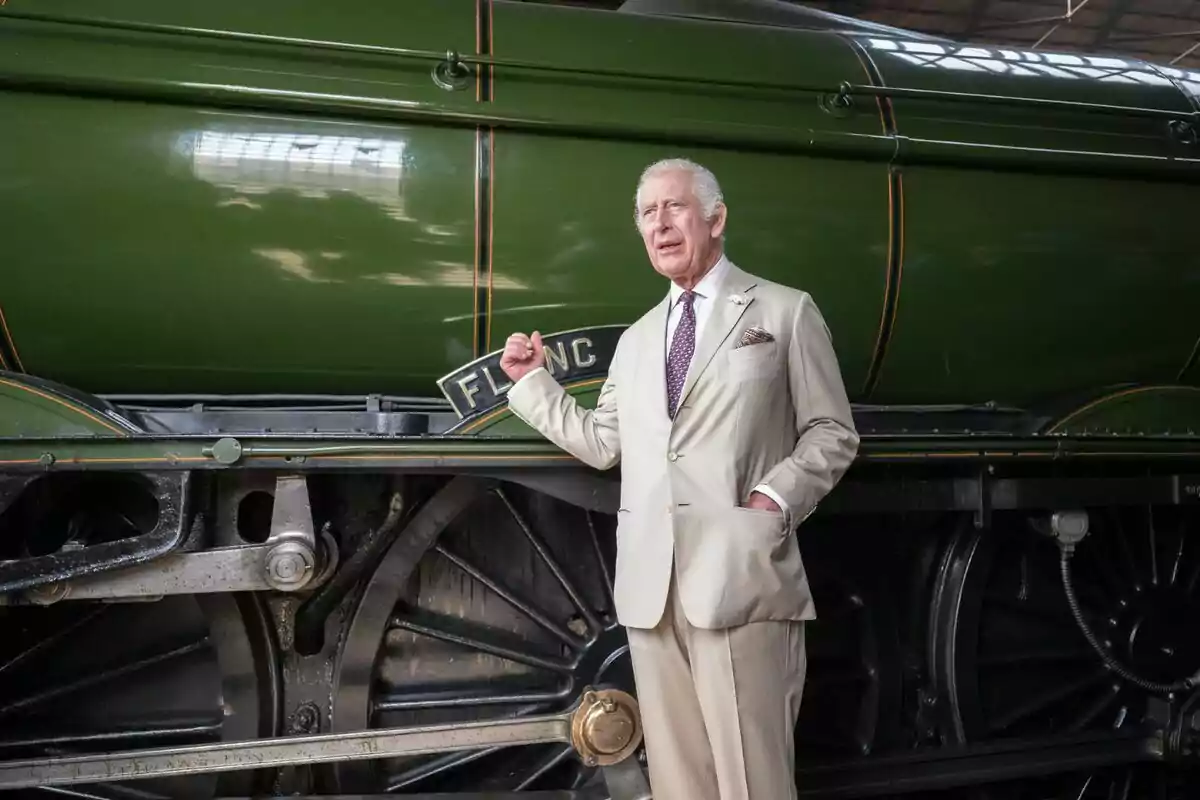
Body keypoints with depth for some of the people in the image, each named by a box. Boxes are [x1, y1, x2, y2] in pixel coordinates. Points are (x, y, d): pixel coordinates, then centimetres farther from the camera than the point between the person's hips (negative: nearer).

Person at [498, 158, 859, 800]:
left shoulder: (785, 312, 8)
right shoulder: (636, 339, 23)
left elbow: (832, 433, 4)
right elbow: (602, 443, 22)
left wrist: (777, 497, -11)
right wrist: (533, 381, 19)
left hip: (740, 573, -5)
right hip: (651, 583, 5)